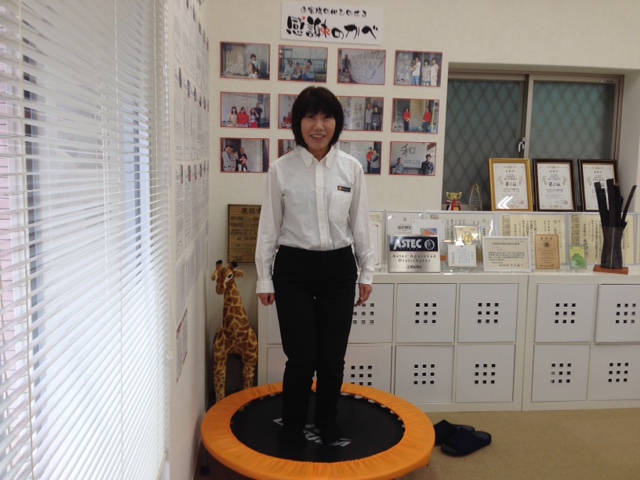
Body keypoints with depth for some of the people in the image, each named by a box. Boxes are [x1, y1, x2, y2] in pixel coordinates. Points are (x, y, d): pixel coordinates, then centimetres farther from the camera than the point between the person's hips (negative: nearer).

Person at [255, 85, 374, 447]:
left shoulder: (351, 168, 1)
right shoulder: (281, 170, -4)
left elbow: (360, 225, 6)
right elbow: (269, 227, 0)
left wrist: (367, 272, 7)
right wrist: (264, 278, 0)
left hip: (338, 268, 2)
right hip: (294, 269, -2)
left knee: (333, 358, 9)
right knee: (302, 358, 1)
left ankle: (328, 423, 34)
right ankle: (293, 427, 27)